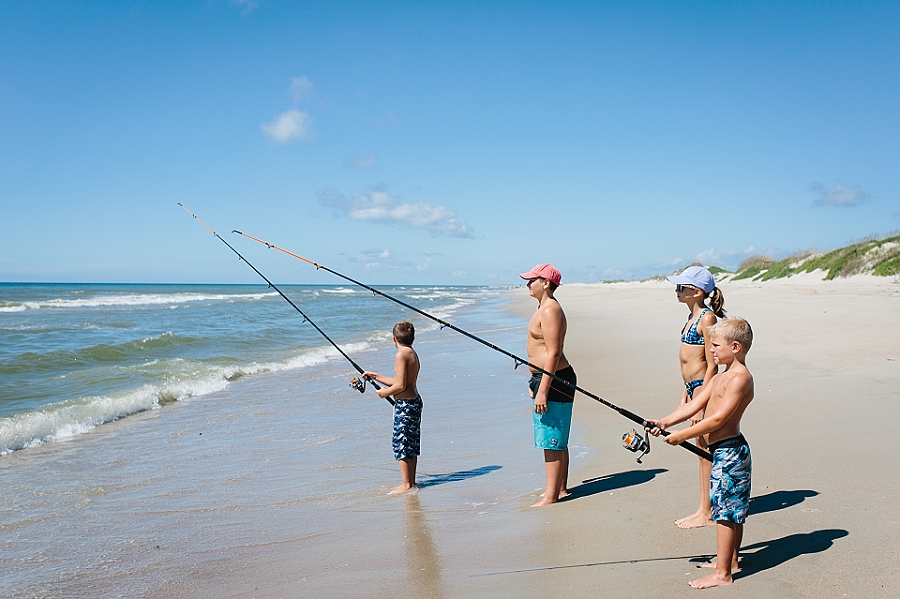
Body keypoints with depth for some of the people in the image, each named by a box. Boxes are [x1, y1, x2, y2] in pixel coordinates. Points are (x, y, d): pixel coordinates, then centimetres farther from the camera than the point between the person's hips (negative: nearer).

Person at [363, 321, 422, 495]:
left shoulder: (401, 354, -16)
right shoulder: (413, 354, 13)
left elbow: (400, 386, -21)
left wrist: (384, 392, -4)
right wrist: (376, 376, 22)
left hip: (405, 404, -10)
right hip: (415, 401, 10)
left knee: (400, 443, -4)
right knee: (411, 444, 14)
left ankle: (406, 485, -1)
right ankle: (411, 482, 21)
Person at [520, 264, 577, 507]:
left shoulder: (550, 310, -17)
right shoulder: (543, 307, 16)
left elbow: (553, 353, -23)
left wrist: (542, 390, -24)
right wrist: (535, 383, 25)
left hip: (554, 380, -11)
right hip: (545, 378, 11)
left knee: (551, 440, -6)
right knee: (556, 439, 16)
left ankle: (551, 496, -2)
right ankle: (560, 488, 25)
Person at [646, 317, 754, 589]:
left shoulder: (740, 378, -17)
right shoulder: (720, 377, 15)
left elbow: (718, 419, -22)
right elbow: (693, 406, 8)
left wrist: (682, 435, -18)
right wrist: (664, 422, -4)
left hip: (729, 451, -10)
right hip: (724, 451, 10)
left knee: (724, 510, -5)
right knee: (732, 510, 18)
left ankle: (722, 573, 1)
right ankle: (730, 560, 29)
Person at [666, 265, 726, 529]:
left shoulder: (707, 318, -15)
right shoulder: (692, 316, 12)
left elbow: (712, 366, -18)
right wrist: (685, 395, 19)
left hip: (704, 388, -10)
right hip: (692, 388, 10)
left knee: (705, 450, -1)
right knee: (701, 449, 14)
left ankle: (706, 513, 8)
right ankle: (704, 508, 22)